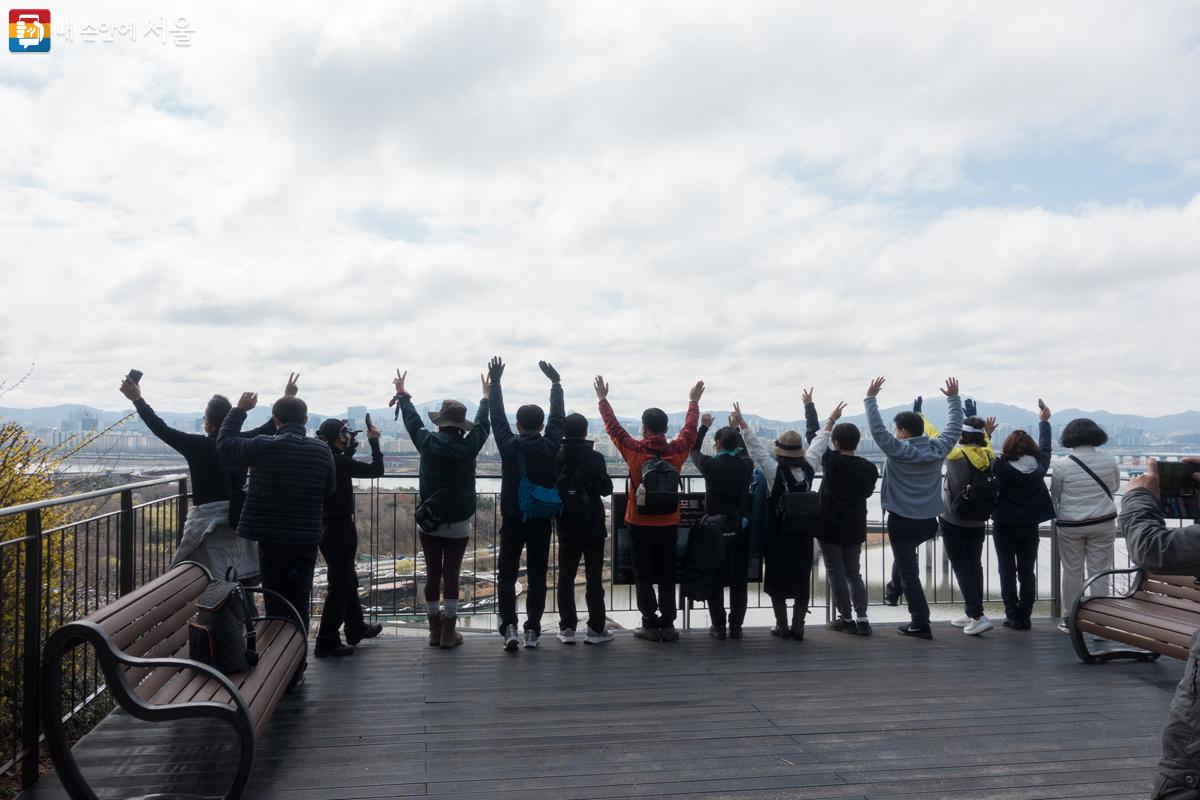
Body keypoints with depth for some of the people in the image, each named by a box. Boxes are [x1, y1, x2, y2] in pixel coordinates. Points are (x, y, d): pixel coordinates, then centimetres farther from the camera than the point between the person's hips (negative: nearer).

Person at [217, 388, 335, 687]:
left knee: (276, 604, 9)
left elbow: (225, 443, 4)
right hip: (307, 539, 2)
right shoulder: (322, 452, -5)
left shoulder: (262, 447, -13)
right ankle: (296, 670, 20)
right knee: (300, 603, 13)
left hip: (271, 540, -2)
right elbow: (328, 492, 7)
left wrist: (239, 410, 14)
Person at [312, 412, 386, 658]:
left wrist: (350, 447, 14)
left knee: (348, 581, 22)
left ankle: (356, 628, 36)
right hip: (341, 529, -9)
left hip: (326, 529, 9)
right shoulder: (339, 462, -21)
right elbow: (376, 470, -18)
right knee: (339, 586, 1)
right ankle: (326, 642, 7)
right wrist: (374, 441, -8)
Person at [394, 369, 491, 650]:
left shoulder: (428, 444, -9)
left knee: (432, 576, 8)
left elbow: (412, 421, 9)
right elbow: (482, 424, 10)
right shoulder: (469, 447, -9)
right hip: (459, 524, -1)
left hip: (430, 522, 1)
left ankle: (435, 631, 15)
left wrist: (402, 394, 27)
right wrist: (486, 397, 28)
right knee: (451, 576, 3)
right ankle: (449, 633, 6)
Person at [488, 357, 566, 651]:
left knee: (507, 575, 8)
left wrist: (494, 383, 12)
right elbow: (558, 416, 8)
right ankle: (532, 630, 9)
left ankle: (509, 626, -8)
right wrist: (556, 383, 19)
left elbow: (497, 417, 3)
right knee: (537, 576, 9)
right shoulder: (551, 447, -5)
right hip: (542, 521, 1)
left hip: (513, 521, -1)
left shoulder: (509, 446, -8)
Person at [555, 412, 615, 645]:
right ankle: (596, 629, 4)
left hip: (567, 527, 2)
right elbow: (606, 489, -4)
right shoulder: (595, 458, -11)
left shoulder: (556, 458, -4)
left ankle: (567, 628, 9)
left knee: (566, 577, 8)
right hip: (593, 527, -2)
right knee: (594, 577, 3)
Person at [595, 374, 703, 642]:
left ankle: (651, 624, 6)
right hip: (668, 524, 2)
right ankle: (667, 625, 10)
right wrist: (694, 402, 27)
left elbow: (612, 426, 0)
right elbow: (690, 428, 12)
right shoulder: (677, 450, -6)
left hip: (640, 524, -2)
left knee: (643, 575, 6)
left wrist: (603, 399, 14)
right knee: (666, 575, 10)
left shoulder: (634, 450, -12)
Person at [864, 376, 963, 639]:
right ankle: (892, 591, 47)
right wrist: (954, 398, 20)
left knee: (909, 572, 1)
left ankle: (920, 623, 0)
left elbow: (877, 428, -19)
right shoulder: (938, 448, -2)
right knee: (905, 554, 34)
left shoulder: (897, 450, -16)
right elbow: (955, 426, 11)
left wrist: (871, 398, -13)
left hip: (902, 521, -6)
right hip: (930, 521, 6)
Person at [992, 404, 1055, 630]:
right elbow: (1045, 447, 12)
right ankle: (1025, 617, 10)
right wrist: (1044, 421, 26)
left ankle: (1013, 617, 5)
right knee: (1027, 572, 8)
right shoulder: (1039, 466, -5)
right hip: (1030, 527, 3)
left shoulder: (1001, 467, -16)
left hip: (1005, 527, -3)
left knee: (1007, 572, 5)